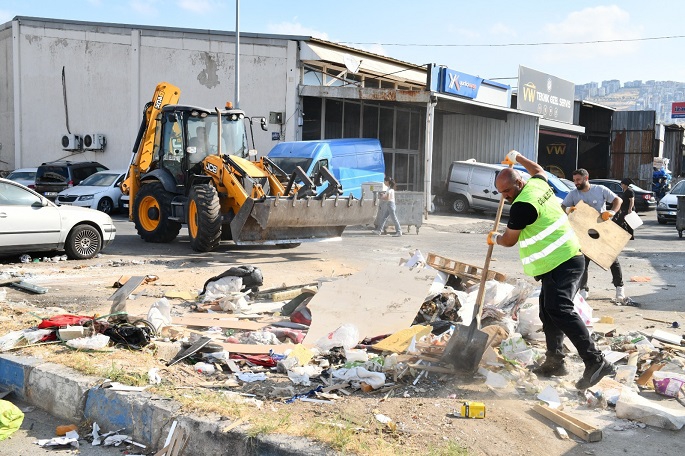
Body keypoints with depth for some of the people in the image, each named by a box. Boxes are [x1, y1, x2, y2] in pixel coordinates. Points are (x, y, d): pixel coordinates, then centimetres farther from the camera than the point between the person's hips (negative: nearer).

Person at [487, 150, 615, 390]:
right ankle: (555, 361, 18)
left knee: (560, 310, -19)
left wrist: (494, 238, 15)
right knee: (549, 311, 13)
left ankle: (595, 362, -23)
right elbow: (539, 170, 37)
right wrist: (517, 158, 47)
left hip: (560, 264, -11)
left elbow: (508, 240, -6)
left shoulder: (522, 205, -18)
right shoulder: (537, 183, 9)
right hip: (567, 259, 11)